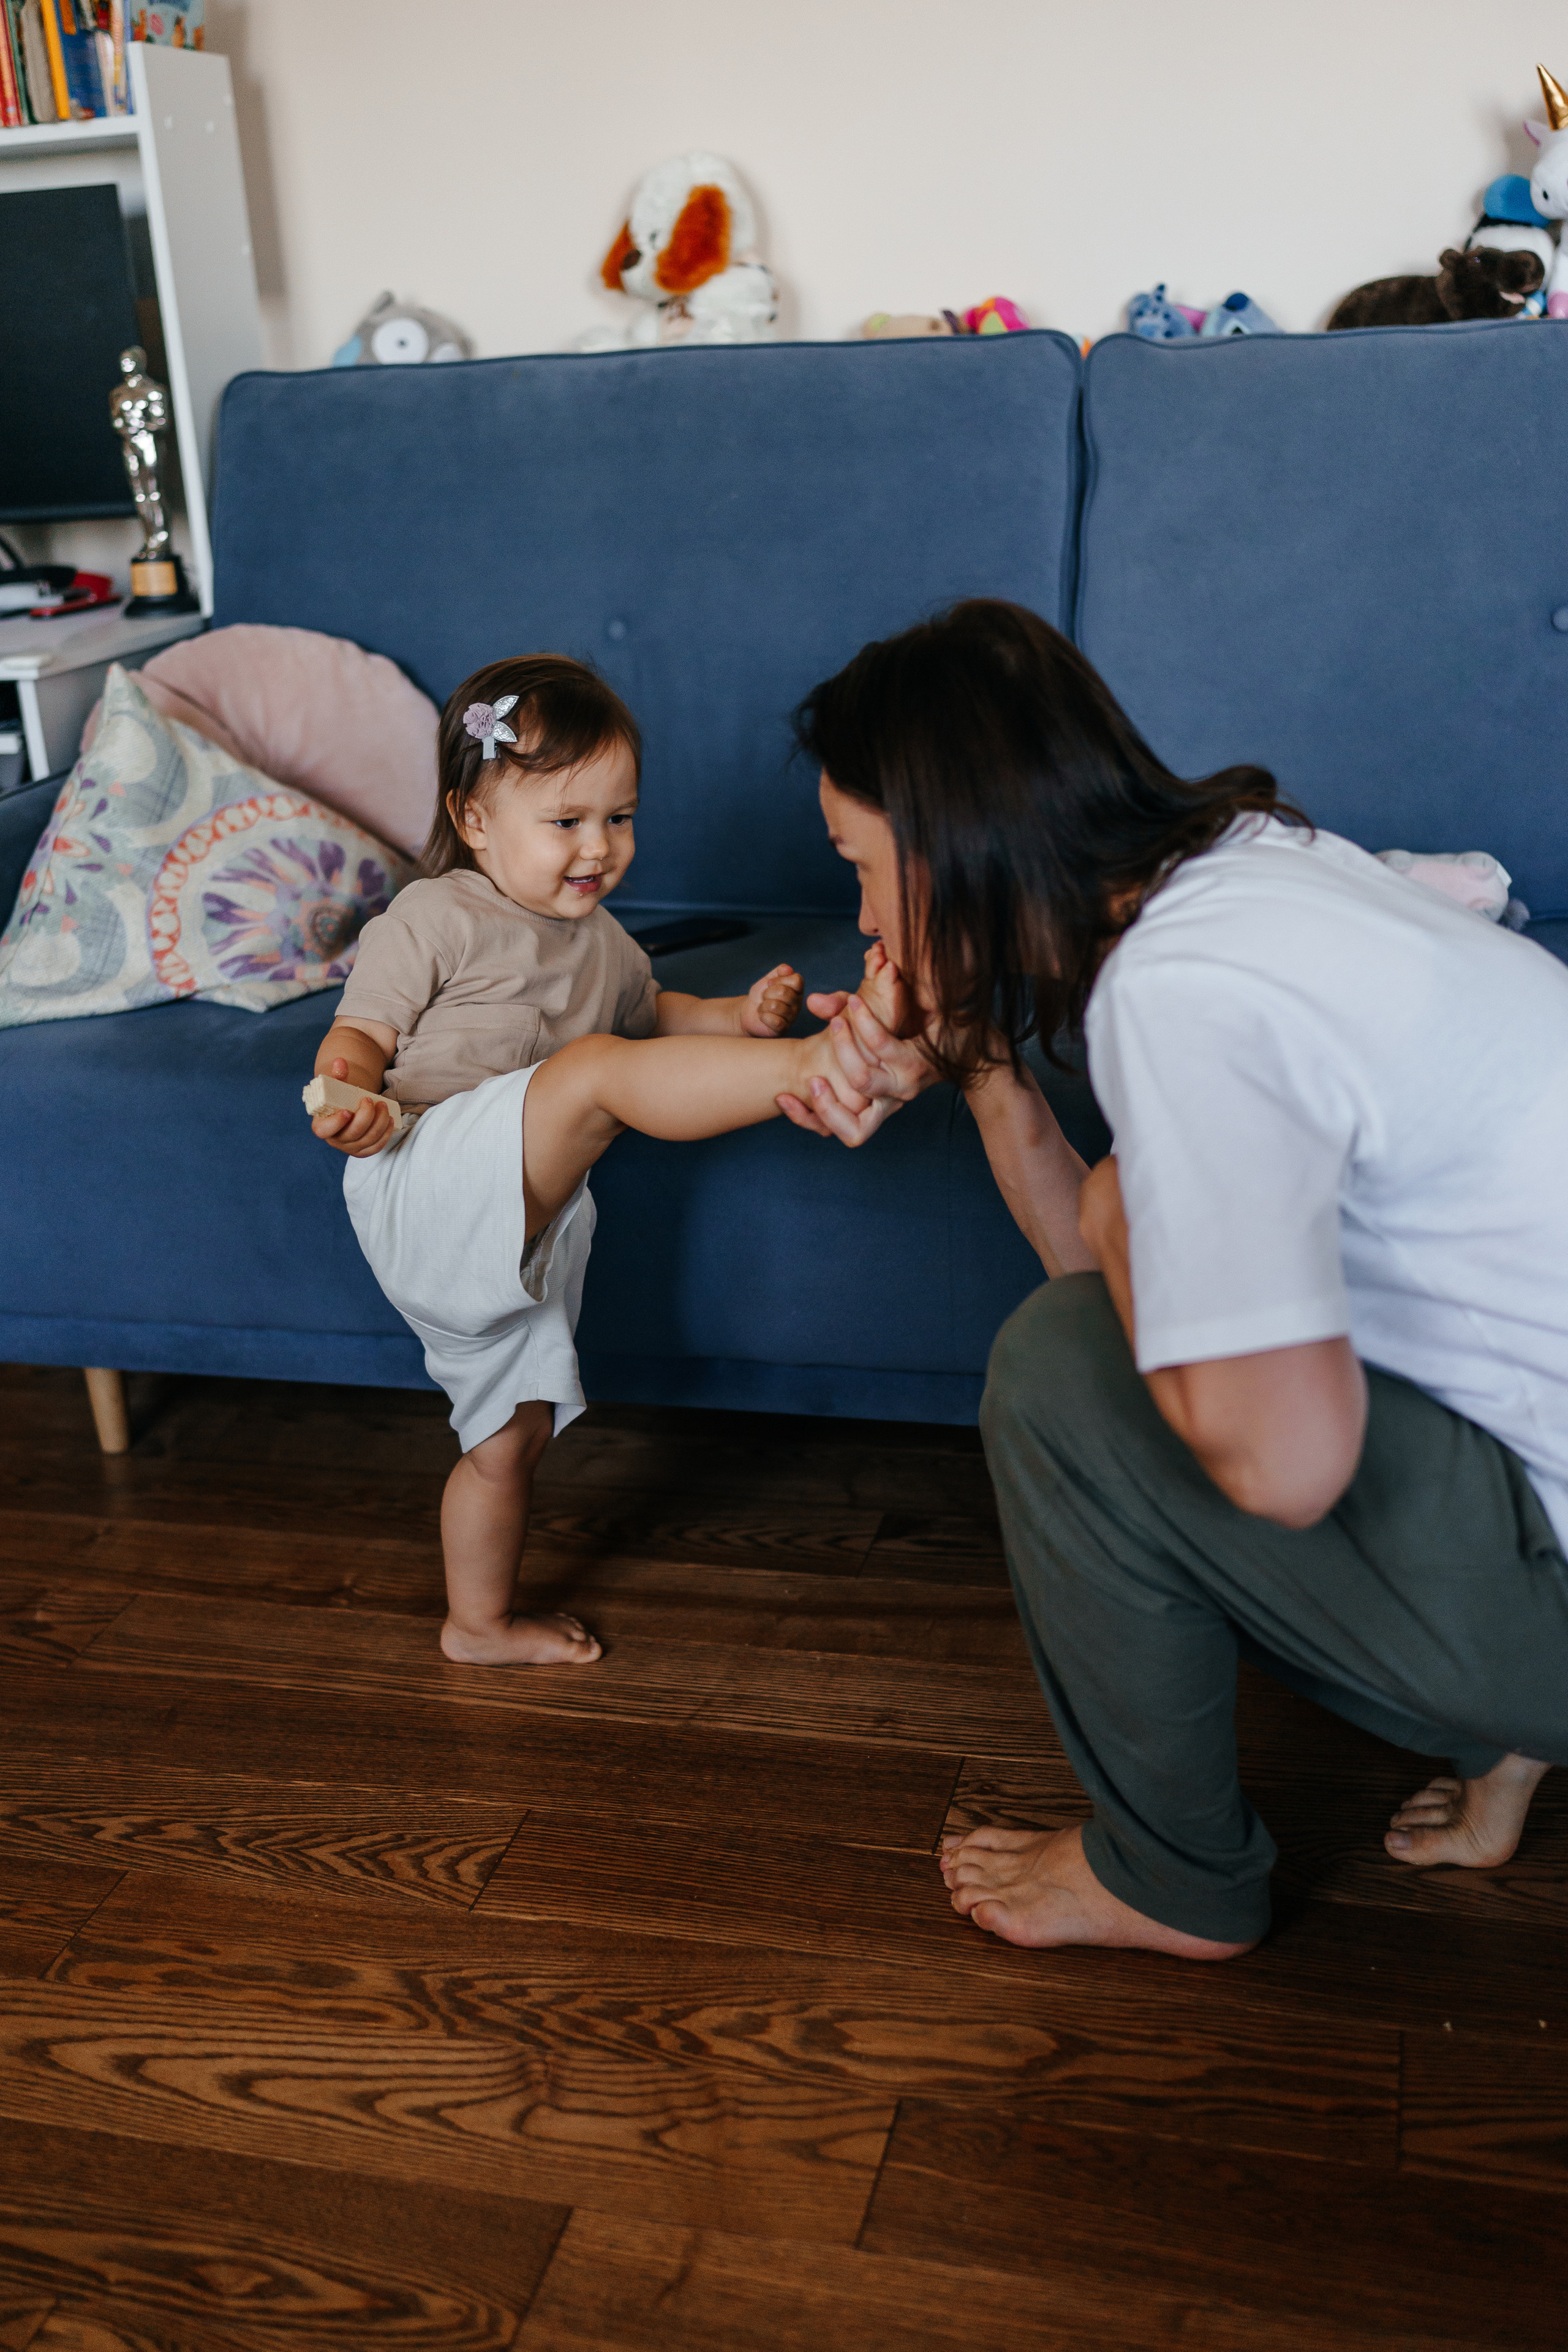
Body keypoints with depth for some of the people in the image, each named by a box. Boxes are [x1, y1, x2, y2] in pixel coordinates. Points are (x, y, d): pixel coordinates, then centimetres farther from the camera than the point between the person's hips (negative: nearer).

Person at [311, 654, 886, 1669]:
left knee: (514, 1434, 18)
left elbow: (648, 1010, 36)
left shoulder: (600, 941, 20)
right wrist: (350, 1098, -29)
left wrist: (738, 1017, 17)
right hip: (431, 1180, -8)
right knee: (596, 1072, -30)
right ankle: (822, 1071, -45)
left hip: (525, 1236, 8)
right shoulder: (433, 921, -3)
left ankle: (482, 1624, 37)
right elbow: (359, 1034, -6)